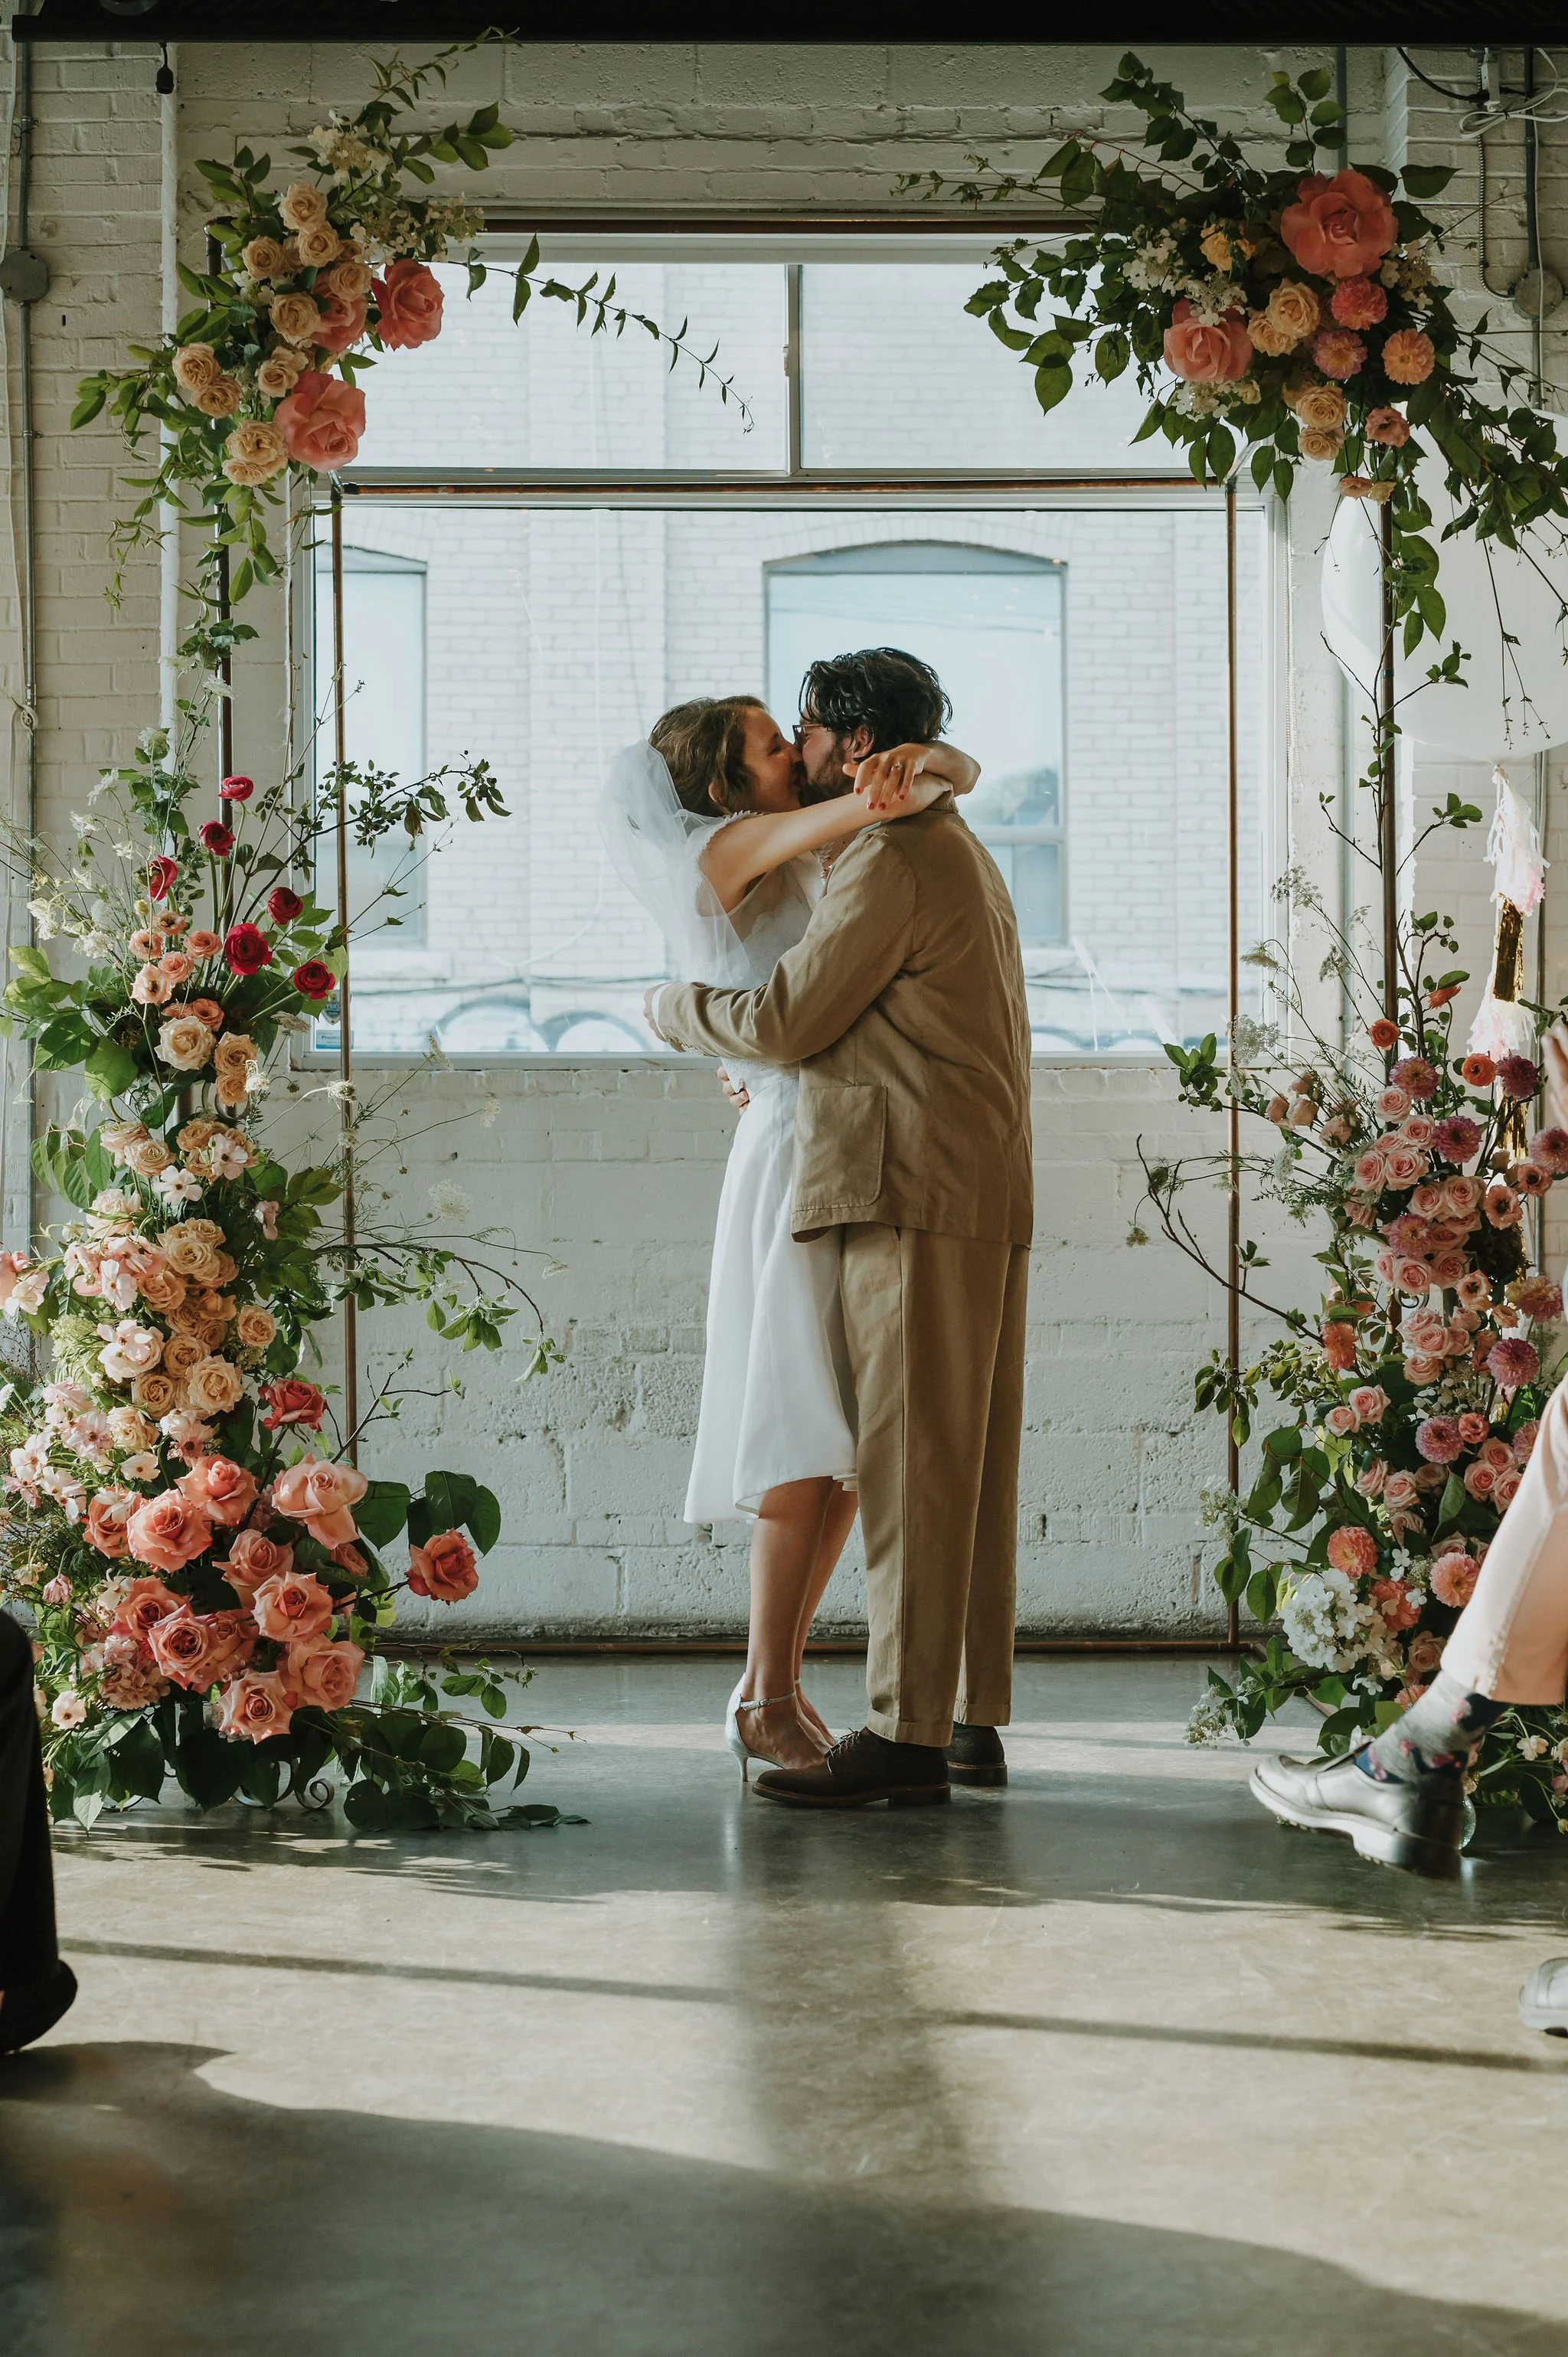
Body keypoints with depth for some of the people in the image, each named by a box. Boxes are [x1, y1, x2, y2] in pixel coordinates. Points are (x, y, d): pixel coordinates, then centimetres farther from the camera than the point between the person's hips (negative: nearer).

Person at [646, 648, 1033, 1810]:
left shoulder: (892, 861, -10)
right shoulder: (957, 852, 23)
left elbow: (783, 1018, -10)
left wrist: (671, 1005, 7)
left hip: (918, 1200, -10)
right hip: (984, 1198, 10)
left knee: (911, 1466, -10)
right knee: (970, 1467, 9)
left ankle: (907, 1734, -9)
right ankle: (974, 1720, 13)